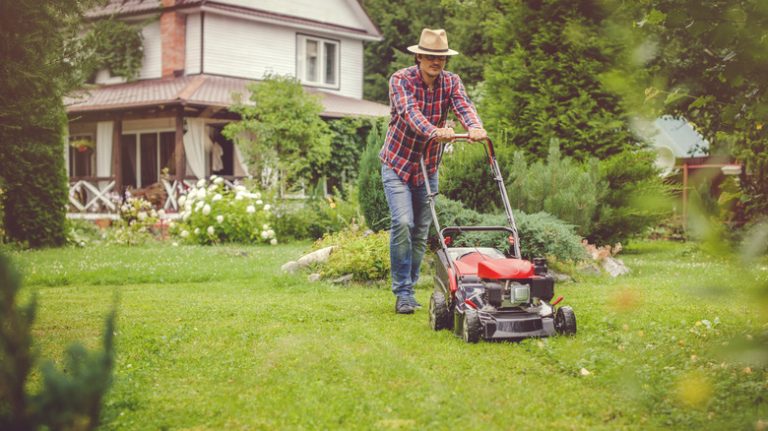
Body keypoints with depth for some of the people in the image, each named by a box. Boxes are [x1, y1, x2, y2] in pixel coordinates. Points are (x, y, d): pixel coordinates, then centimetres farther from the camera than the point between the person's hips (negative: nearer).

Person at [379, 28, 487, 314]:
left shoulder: (450, 82, -4)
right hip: (397, 163, -4)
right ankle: (402, 293, -11)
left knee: (421, 232, 6)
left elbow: (463, 105, -22)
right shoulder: (401, 80, -16)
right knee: (402, 223, -18)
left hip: (428, 167, 4)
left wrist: (475, 127, -45)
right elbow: (410, 112, -33)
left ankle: (408, 290, 19)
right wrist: (433, 131, -53)